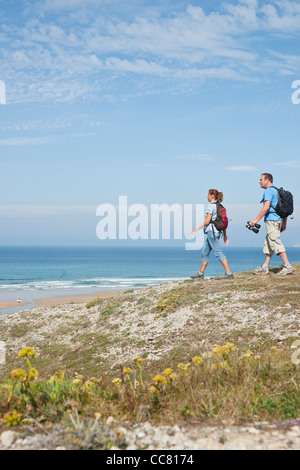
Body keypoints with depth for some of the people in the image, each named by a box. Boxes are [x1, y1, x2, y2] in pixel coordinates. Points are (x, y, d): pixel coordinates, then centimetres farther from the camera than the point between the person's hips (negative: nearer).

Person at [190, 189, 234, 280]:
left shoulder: (211, 206, -12)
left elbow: (207, 221, -17)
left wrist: (197, 229, -9)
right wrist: (225, 235, 18)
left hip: (211, 231, -10)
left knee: (218, 253, -10)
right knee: (205, 253, 14)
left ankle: (229, 273, -11)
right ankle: (201, 273, 20)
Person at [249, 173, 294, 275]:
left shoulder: (268, 191, -10)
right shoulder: (277, 191, 20)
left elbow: (266, 207, -22)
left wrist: (256, 219, -20)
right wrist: (284, 223, 22)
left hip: (271, 220, -10)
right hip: (279, 220, 10)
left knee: (276, 243, -11)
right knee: (268, 243, 13)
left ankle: (288, 266, -14)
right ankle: (265, 267, 16)